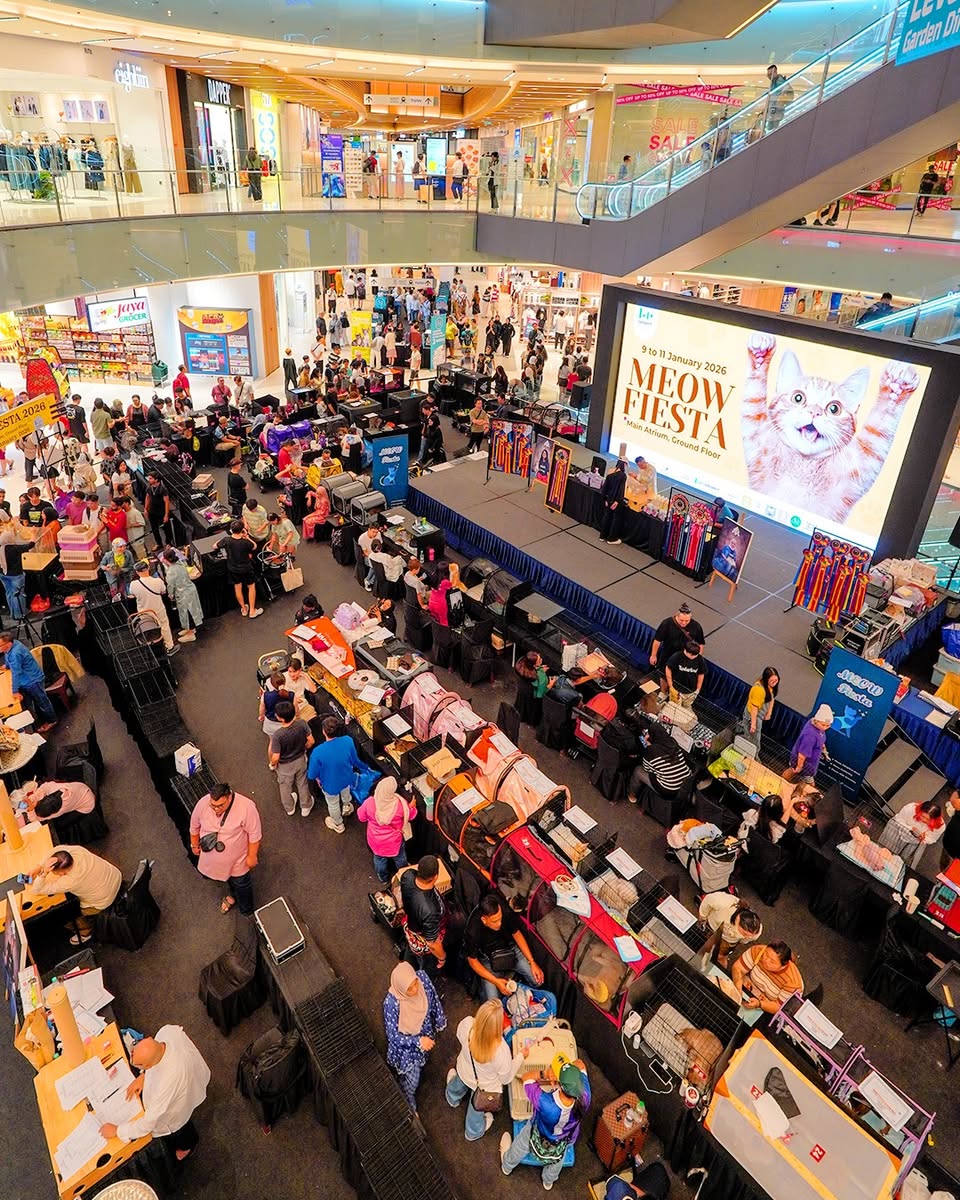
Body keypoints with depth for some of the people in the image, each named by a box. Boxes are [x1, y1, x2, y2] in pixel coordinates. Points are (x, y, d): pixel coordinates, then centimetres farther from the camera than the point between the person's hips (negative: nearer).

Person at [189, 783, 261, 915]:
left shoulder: (246, 807, -37)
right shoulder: (202, 803, -25)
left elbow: (254, 834, -23)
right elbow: (194, 826, -4)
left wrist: (252, 856, -15)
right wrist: (194, 844, 10)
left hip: (237, 856, -3)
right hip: (213, 854, 4)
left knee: (241, 883, 19)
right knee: (226, 876, 30)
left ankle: (247, 911, 44)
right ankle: (233, 894, 59)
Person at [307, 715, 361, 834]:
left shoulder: (318, 752, -40)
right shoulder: (348, 740, -31)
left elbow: (311, 775, -22)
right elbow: (354, 760, -11)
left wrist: (317, 778, 1)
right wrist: (361, 766, 12)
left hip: (330, 784, -3)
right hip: (346, 779, 3)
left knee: (333, 804, 30)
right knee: (345, 792, 38)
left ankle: (338, 825, 57)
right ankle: (347, 807, 69)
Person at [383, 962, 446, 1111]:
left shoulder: (422, 977, -29)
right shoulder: (391, 1003, -40)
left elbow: (434, 999, -8)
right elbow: (393, 1035, -26)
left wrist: (439, 1022, 6)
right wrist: (418, 1041, -34)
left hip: (425, 1034, 4)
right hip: (407, 1044, -4)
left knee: (420, 1066, 33)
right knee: (412, 1081, 16)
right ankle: (409, 1108, 48)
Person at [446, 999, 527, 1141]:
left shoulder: (467, 1024, -39)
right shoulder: (501, 1051, -45)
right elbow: (506, 1079, -22)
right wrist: (521, 1056, -10)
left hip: (464, 1072, 2)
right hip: (484, 1087, -2)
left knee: (459, 1085, 40)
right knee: (477, 1109, 34)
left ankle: (453, 1098, 74)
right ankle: (474, 1132, 65)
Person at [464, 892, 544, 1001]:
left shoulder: (506, 911, -28)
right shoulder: (472, 931, -33)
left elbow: (517, 934, -8)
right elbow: (472, 960, -17)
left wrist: (532, 962, -11)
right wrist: (495, 981, -22)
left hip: (509, 948, 3)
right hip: (488, 958, -2)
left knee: (538, 980, -9)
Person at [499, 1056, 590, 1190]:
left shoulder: (545, 1103, -50)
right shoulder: (585, 1095, -43)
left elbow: (527, 1077, -33)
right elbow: (579, 1064, -25)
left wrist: (547, 1073, -34)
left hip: (537, 1137, -2)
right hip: (562, 1142, 2)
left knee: (519, 1148, 34)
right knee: (556, 1160, 38)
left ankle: (506, 1166, 64)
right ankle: (548, 1181, 68)